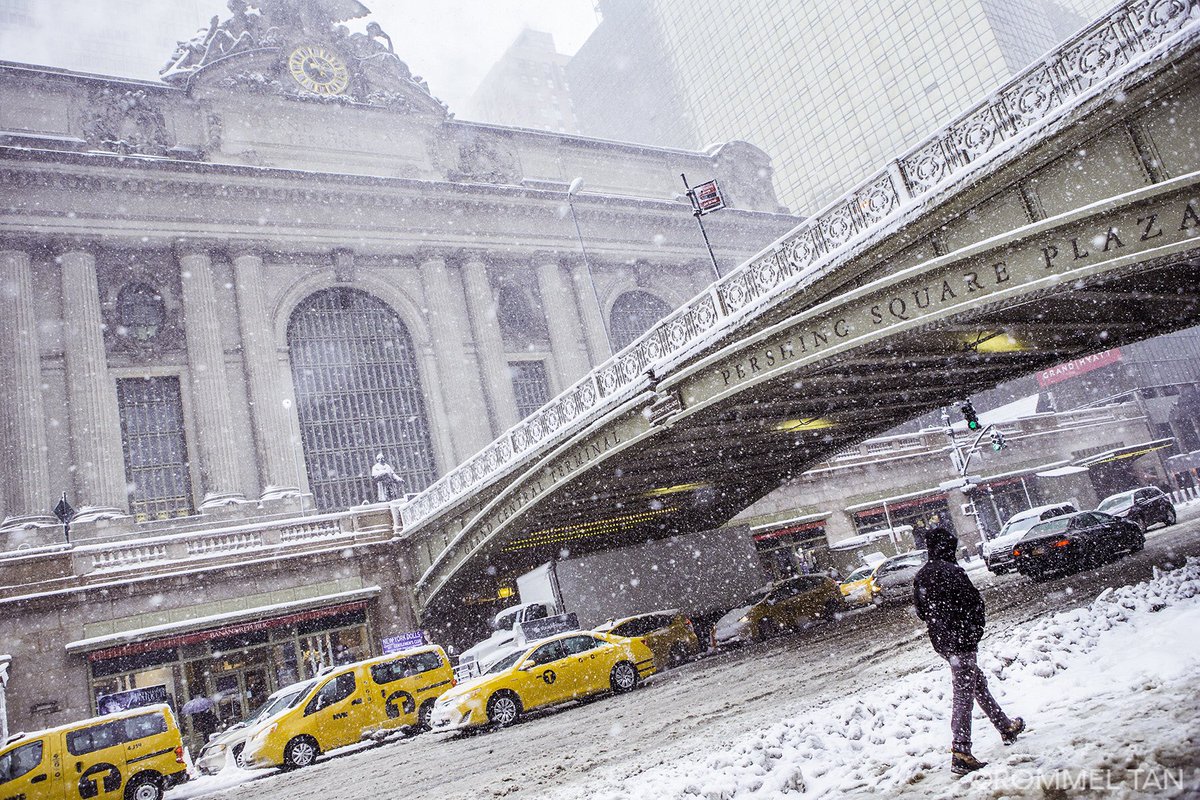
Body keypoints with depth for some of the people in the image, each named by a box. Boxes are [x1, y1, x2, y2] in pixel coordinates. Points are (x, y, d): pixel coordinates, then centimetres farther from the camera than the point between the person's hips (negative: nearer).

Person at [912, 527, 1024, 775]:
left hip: (940, 640, 8)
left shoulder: (920, 576, 6)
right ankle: (960, 753, -5)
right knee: (964, 695, -5)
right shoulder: (951, 571, -17)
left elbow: (920, 609, 11)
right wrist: (976, 631, -1)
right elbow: (974, 603, -15)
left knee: (978, 683, 23)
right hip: (962, 641, -8)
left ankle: (1005, 727, 39)